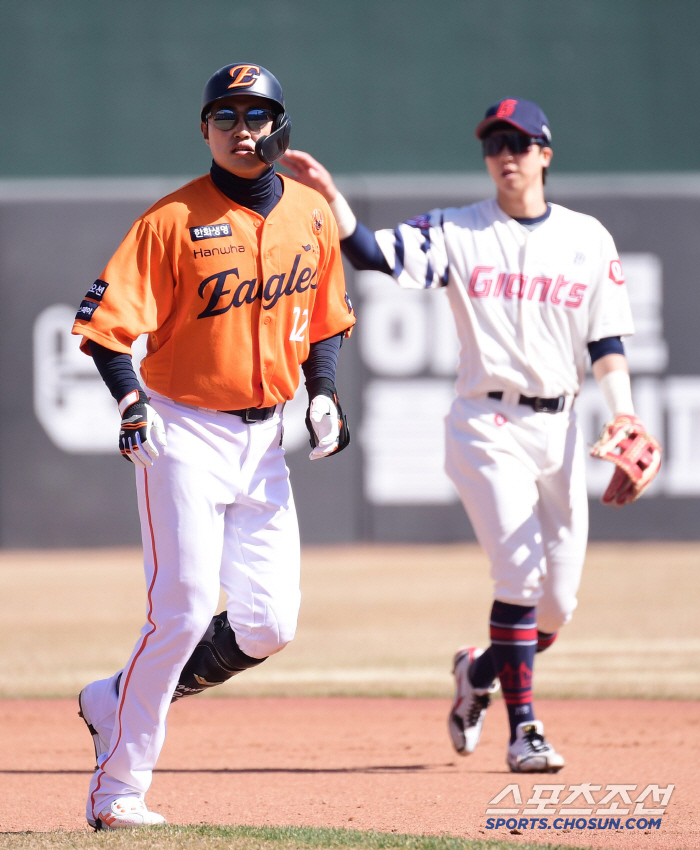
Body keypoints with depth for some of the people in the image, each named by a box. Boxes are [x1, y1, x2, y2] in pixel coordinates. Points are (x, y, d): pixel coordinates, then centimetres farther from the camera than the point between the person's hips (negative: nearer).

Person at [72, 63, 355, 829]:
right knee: (184, 612, -12)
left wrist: (323, 392, 3)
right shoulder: (175, 219, -12)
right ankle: (118, 791, -1)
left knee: (268, 623, 0)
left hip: (264, 436, 6)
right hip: (184, 431, -6)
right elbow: (107, 321, -16)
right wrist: (132, 402, -32)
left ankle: (118, 703, 19)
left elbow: (325, 318, 19)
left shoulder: (311, 214, 5)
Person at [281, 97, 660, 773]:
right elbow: (372, 255, -13)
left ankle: (480, 672, 34)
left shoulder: (588, 239, 8)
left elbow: (607, 341, 5)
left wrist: (624, 413, -10)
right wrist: (332, 197, -30)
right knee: (520, 570, -18)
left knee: (557, 606, 5)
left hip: (558, 429, 3)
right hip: (487, 425, -3)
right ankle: (523, 729, -12)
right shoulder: (457, 233, 1)